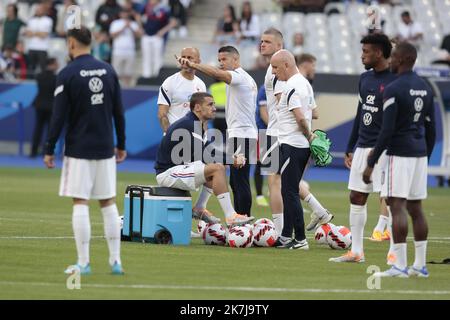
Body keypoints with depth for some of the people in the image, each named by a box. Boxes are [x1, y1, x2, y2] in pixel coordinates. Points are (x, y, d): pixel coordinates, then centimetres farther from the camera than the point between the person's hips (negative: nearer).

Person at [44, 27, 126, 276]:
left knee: (80, 203, -2)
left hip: (78, 150, -4)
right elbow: (118, 112, 9)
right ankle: (115, 261, 7)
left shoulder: (67, 74, -9)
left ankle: (83, 263, -5)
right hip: (105, 149, 4)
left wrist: (49, 150, -3)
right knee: (108, 203, 9)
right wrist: (121, 145, 17)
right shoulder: (108, 71, 6)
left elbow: (58, 117, -10)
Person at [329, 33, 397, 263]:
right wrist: (350, 149, 19)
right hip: (362, 147, 8)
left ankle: (394, 253, -1)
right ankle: (356, 251, 15)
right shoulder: (365, 79, 13)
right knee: (356, 198, 9)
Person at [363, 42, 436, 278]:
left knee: (397, 206, -8)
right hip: (420, 153, 8)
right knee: (415, 208, 11)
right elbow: (431, 130, 15)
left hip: (399, 154, -8)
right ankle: (420, 265, 11)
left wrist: (371, 163, -12)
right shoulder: (425, 89, 12)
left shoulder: (393, 90, -12)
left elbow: (387, 131, -16)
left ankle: (400, 265, -12)